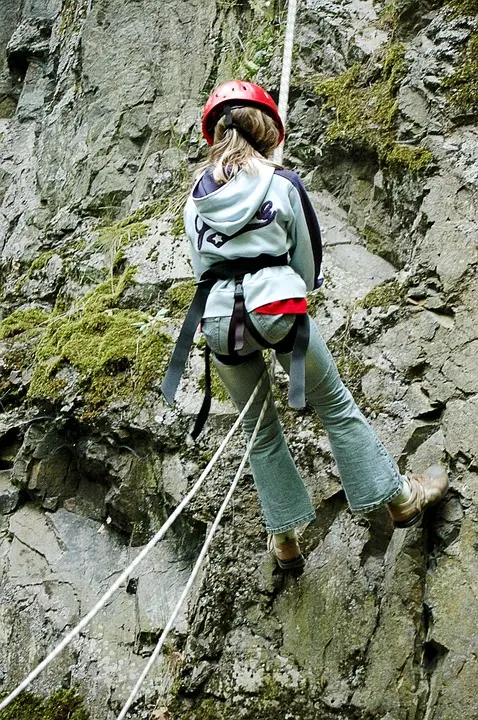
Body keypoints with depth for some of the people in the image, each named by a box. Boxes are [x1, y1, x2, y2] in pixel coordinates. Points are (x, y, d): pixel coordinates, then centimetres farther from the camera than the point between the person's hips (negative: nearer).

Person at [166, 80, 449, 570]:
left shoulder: (196, 197, 11)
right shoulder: (282, 185, 4)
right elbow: (309, 261, 10)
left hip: (217, 318, 3)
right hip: (276, 306, -3)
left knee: (260, 432, 17)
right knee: (336, 407, 12)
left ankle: (284, 538, 24)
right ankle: (399, 498, 23)